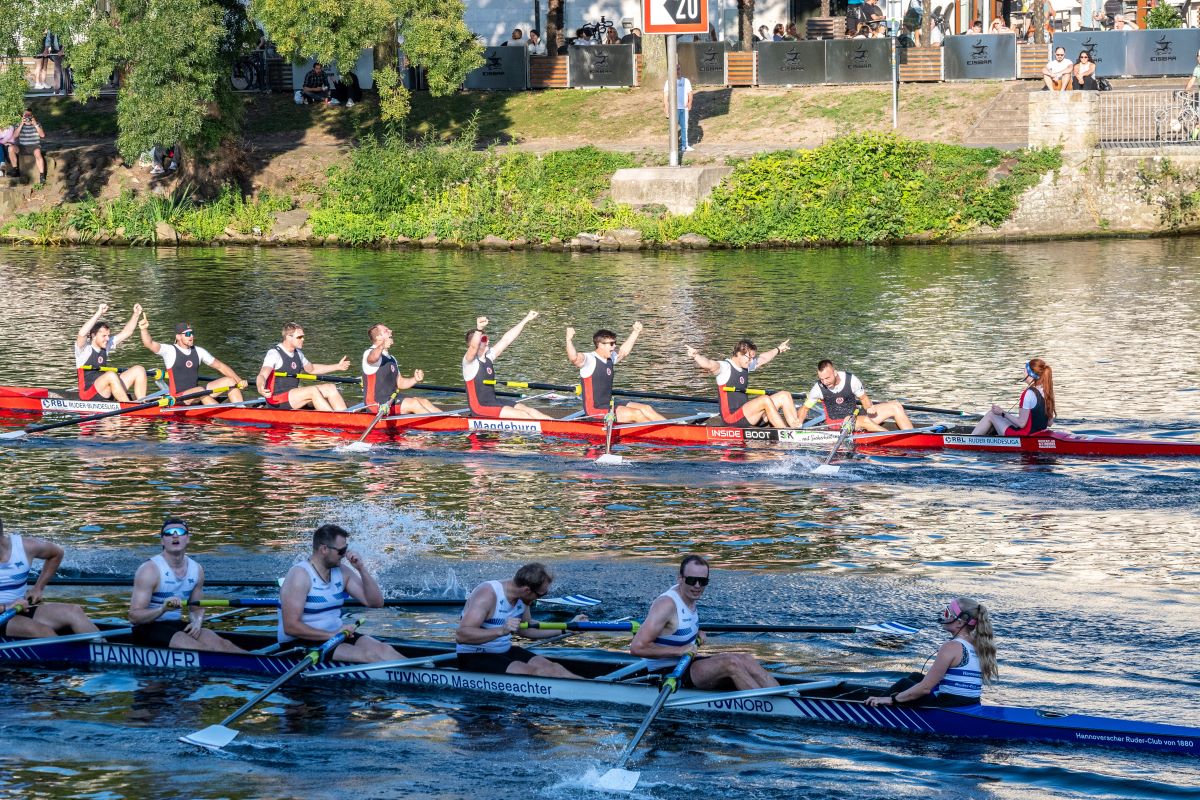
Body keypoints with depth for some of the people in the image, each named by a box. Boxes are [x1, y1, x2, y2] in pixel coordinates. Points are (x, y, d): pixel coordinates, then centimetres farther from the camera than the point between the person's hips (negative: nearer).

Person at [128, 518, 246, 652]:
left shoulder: (196, 570, 6)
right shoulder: (150, 570, -14)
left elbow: (196, 608, 19)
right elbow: (134, 616, -18)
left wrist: (197, 622, -5)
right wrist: (163, 609, -34)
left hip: (178, 626, 6)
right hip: (149, 629, -6)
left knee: (220, 644, -18)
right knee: (196, 648, -29)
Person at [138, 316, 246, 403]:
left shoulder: (198, 351, 11)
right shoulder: (169, 351, -5)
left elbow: (220, 366, 13)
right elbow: (149, 344, -21)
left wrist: (239, 381, 2)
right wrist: (144, 329, -42)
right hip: (178, 398, -6)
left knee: (230, 381, -5)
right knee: (200, 391, -37)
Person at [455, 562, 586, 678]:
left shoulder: (522, 598, 2)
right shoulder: (488, 594, -24)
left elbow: (525, 630, 21)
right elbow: (460, 635, -33)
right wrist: (501, 630, -43)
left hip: (504, 651, 8)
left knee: (552, 668, -13)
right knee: (531, 672, -27)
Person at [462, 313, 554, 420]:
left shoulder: (488, 357, 10)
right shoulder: (469, 361, -14)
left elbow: (506, 339, 12)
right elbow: (473, 347, -36)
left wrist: (526, 320, 11)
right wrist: (479, 329, -55)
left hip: (493, 402, 8)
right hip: (480, 407, -8)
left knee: (528, 410, -3)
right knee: (522, 415, -17)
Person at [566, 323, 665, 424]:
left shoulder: (610, 358, 12)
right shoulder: (589, 359, -15)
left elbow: (623, 351, 30)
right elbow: (574, 358, -35)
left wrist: (635, 332, 31)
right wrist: (569, 340, -51)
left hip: (610, 407, 9)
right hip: (595, 411, -9)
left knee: (646, 409, 3)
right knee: (636, 413, -17)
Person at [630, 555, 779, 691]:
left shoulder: (690, 596, 6)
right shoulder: (667, 603, -22)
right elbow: (637, 647, -29)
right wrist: (680, 650, -26)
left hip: (686, 664, 9)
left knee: (746, 659, -7)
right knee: (731, 663, -24)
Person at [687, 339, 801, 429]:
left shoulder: (746, 365, 13)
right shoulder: (725, 367, -13)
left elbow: (763, 359, 32)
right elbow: (709, 364, -34)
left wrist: (778, 349, 47)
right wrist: (696, 356, -54)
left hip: (746, 416, 9)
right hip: (731, 417, -9)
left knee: (784, 395, 1)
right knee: (765, 399, -28)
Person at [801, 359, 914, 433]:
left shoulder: (851, 380, -9)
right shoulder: (818, 388, -10)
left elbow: (864, 399, 4)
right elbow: (805, 408, 1)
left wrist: (869, 408, -17)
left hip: (857, 416, 4)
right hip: (838, 424, -4)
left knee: (895, 406, -10)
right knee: (865, 421, -37)